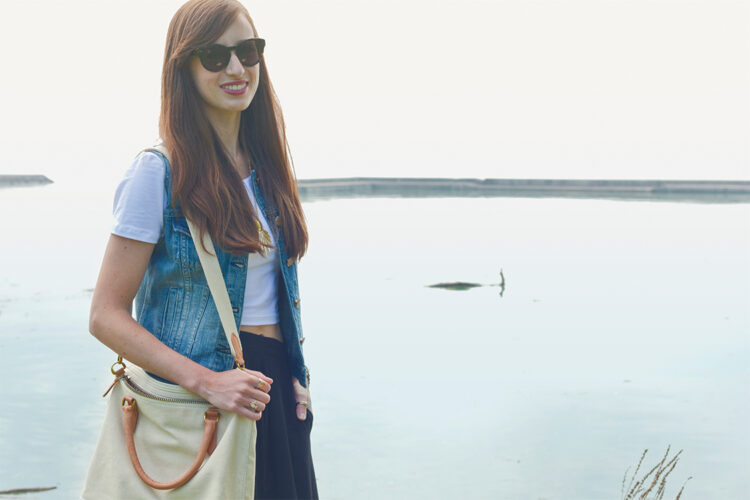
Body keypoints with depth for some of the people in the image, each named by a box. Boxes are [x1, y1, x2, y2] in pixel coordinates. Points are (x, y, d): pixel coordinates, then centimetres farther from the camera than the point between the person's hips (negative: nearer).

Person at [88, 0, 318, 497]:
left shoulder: (266, 167, 9)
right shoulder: (160, 172, -11)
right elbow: (106, 316, -13)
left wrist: (296, 378, 9)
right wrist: (208, 382, -21)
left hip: (274, 391, 6)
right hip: (192, 398, -6)